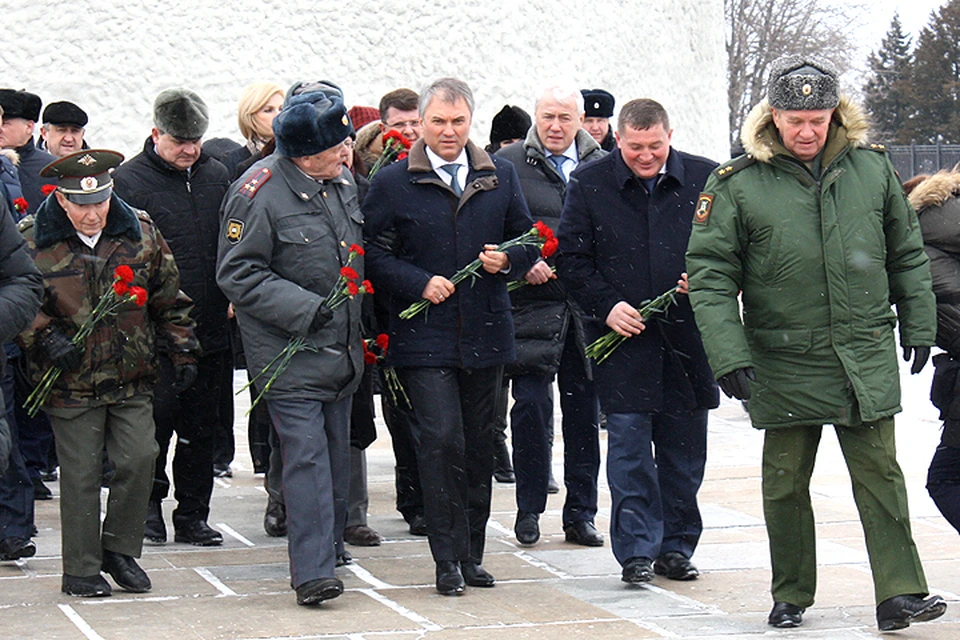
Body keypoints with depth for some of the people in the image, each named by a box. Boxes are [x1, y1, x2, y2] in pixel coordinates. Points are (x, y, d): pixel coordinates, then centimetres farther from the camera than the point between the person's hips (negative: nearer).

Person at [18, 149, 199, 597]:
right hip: (71, 380, -3)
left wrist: (181, 349, 9)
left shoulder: (140, 232, 4)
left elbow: (168, 299, 13)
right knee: (81, 474, 0)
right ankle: (81, 569, 12)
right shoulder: (31, 241, -5)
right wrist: (46, 339, -12)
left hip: (132, 377, 3)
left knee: (139, 459, -4)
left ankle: (120, 549, 17)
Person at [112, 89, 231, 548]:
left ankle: (192, 516, 17)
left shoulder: (216, 176, 11)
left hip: (212, 330, 4)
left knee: (203, 426, 8)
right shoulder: (128, 181, -4)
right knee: (157, 419, -2)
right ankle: (149, 506, 16)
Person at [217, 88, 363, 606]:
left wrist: (364, 327, 18)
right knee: (306, 456, -12)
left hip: (342, 348, 7)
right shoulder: (258, 193, -15)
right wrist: (302, 308, -21)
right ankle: (312, 571, -13)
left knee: (336, 453, 12)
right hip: (289, 353, -7)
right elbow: (237, 274, -14)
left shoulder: (342, 181, 8)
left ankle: (327, 547, 25)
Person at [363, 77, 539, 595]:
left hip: (486, 334, 4)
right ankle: (448, 560, -4)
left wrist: (508, 260, -6)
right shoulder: (392, 183, 0)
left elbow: (528, 239, 16)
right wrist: (420, 284, -15)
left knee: (478, 446, 9)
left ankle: (471, 555, 20)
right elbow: (374, 255, -1)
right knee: (442, 441, -12)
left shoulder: (500, 177, 10)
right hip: (423, 335, -4)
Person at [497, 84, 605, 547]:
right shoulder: (508, 165, 3)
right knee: (531, 406, -3)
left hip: (588, 304, 2)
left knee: (585, 409, 7)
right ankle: (529, 509, 11)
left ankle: (581, 513, 16)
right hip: (533, 304, -2)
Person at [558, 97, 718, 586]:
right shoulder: (589, 184, 2)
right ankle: (636, 550, 2)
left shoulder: (704, 179, 3)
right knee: (629, 444, -4)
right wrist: (606, 306, -8)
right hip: (622, 339, -1)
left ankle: (676, 546, 18)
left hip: (687, 338, 1)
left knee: (684, 447, 7)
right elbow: (571, 258, 4)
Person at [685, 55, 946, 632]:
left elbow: (907, 253, 14)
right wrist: (729, 355, -13)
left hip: (867, 357, 1)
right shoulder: (737, 184, -6)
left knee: (879, 474, -1)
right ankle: (791, 596, 21)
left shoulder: (872, 167, 3)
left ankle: (900, 594, -1)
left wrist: (918, 326, 13)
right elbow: (710, 276, -6)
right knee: (786, 483, 8)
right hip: (784, 363, -1)